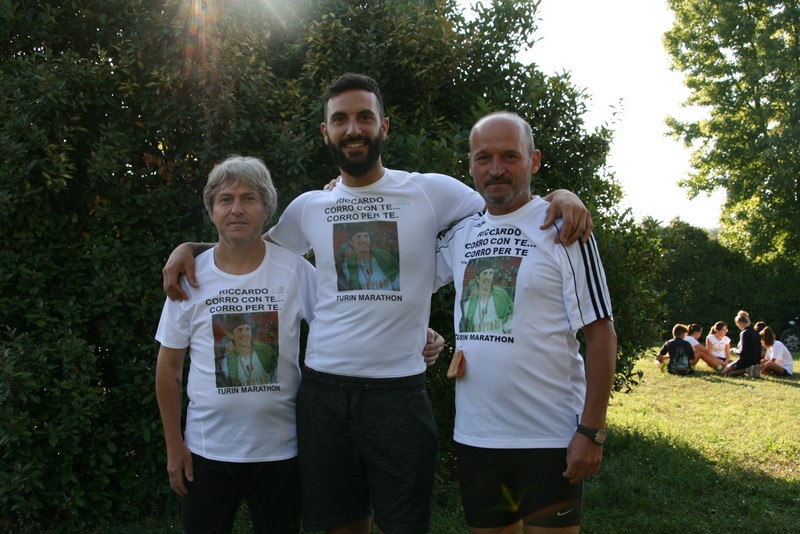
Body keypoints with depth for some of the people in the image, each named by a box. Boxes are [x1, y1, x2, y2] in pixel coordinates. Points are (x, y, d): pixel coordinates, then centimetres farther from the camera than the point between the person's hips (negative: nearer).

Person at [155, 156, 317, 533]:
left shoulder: (295, 269, -7)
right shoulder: (189, 276, -3)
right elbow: (169, 365, 3)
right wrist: (174, 445, 2)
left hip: (280, 451, -1)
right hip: (207, 451, 1)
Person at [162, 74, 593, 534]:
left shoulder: (431, 191, -2)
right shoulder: (308, 207, 8)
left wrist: (561, 196, -17)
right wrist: (189, 246, 9)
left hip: (400, 390, -2)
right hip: (324, 390, 3)